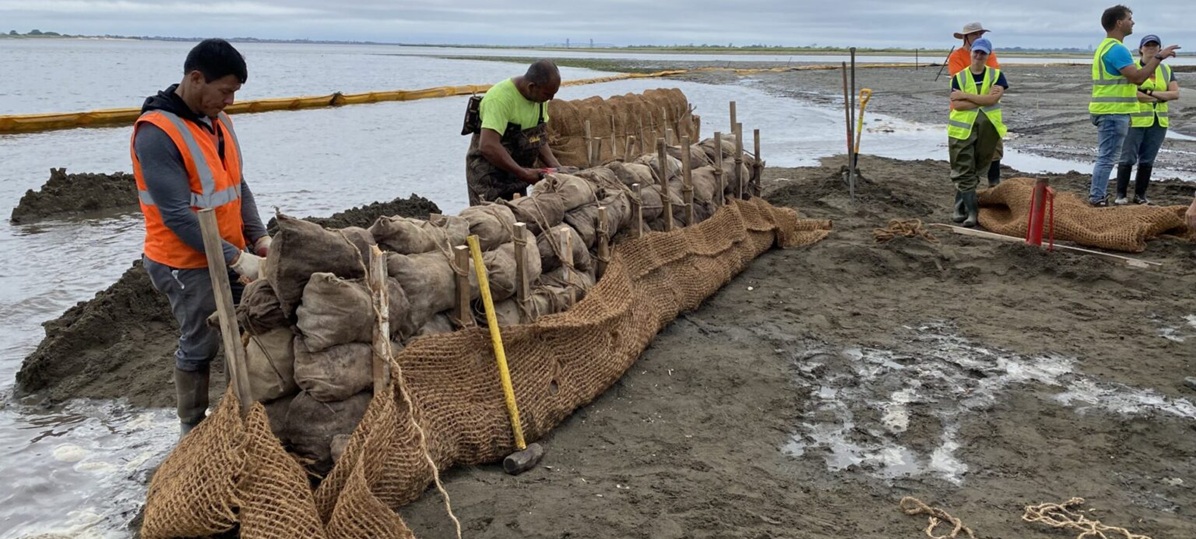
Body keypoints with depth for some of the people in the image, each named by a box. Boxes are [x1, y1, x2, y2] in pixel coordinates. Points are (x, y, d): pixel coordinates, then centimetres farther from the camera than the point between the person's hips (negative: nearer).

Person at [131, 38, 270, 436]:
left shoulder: (217, 120, 3)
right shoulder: (157, 134, -22)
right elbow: (177, 216, -25)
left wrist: (258, 238, -3)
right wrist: (237, 258, -26)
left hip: (230, 255, 8)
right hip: (187, 264, -8)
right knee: (200, 346, 5)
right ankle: (193, 429, 24)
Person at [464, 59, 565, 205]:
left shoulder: (540, 95, 0)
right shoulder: (500, 98, -24)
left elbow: (540, 137, 9)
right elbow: (488, 146, -32)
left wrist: (556, 166, -5)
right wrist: (523, 172, -28)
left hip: (517, 171, 8)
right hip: (488, 174, -7)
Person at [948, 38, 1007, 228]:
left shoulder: (996, 75, 4)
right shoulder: (959, 77, 3)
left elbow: (992, 99, -13)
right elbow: (957, 105, -10)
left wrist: (965, 95, -14)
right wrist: (983, 99, -14)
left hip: (987, 130, 1)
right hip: (962, 130, -1)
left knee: (974, 171, 9)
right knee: (964, 172, -5)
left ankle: (961, 208, 19)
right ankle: (972, 211, -1)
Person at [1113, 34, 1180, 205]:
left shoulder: (1166, 70, 13)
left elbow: (1175, 93, 3)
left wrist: (1150, 92, -10)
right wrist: (1160, 98, -10)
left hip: (1158, 122, 5)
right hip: (1135, 120, -5)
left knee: (1147, 160, 7)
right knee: (1128, 158, -5)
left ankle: (1140, 194, 13)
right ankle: (1121, 194, 1)